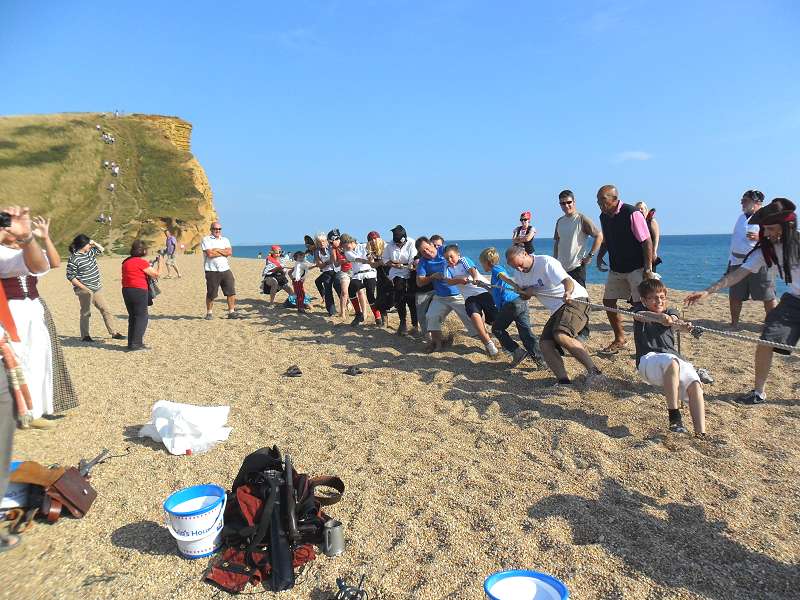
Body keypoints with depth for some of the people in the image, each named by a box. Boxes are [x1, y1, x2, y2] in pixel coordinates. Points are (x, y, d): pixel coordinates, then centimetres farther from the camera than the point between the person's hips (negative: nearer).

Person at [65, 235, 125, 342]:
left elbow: (101, 249, 26)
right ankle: (85, 336, 16)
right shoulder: (73, 259, -16)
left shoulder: (90, 252, 6)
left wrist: (94, 243, 6)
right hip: (85, 291, -8)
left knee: (105, 310, 9)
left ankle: (113, 332, 16)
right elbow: (70, 277, -16)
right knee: (86, 313, 4)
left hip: (97, 288, 8)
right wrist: (84, 288, -19)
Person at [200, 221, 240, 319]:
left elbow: (230, 252, 0)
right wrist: (223, 252, -4)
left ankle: (231, 312, 8)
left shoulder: (225, 240, 16)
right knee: (211, 294, 3)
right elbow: (209, 254, -14)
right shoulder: (206, 240, 1)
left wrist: (217, 250, -8)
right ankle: (209, 313, 17)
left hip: (225, 269, 4)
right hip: (212, 271, -4)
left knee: (231, 291, 0)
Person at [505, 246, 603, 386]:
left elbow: (568, 281, -29)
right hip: (557, 310, 8)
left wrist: (568, 292, -52)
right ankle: (564, 380, -17)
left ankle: (593, 370, -24)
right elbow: (524, 297, 20)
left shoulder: (546, 262, -16)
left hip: (575, 300, -8)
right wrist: (526, 293, -4)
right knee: (545, 343, -11)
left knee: (561, 335, -31)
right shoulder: (519, 273, 8)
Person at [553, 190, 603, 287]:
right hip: (561, 267, 6)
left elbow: (599, 236, -10)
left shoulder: (582, 219, -8)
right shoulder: (559, 221, 12)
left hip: (576, 267, -6)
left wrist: (590, 255, -12)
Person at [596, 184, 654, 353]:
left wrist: (648, 269, -21)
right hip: (616, 268, 8)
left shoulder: (631, 214, -18)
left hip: (636, 268, -8)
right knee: (608, 301, 9)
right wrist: (600, 256, 7)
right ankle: (619, 339, 24)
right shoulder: (604, 216, 5)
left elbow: (647, 241, -18)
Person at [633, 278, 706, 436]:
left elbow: (675, 320, -7)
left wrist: (683, 325, -33)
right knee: (671, 363, -37)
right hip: (649, 359, -4)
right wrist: (659, 317, -39)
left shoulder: (670, 312, 20)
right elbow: (640, 315, -16)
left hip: (674, 357, 4)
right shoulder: (639, 309, 11)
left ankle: (701, 433, -27)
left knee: (695, 386, -23)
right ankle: (674, 417, -34)